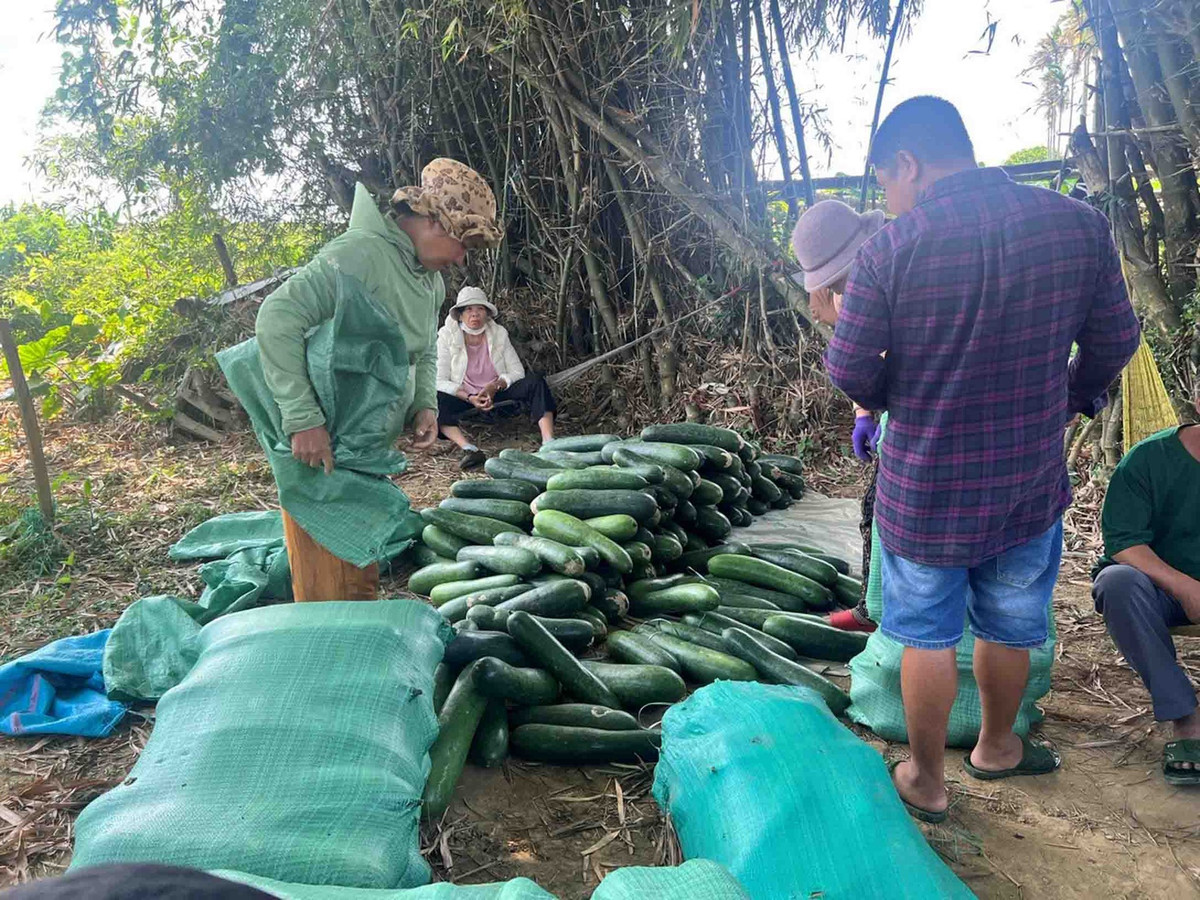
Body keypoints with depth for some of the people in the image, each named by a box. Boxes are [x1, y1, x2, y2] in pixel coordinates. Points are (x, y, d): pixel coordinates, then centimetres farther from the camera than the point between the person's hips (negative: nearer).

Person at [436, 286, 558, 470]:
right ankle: (469, 449, -49)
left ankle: (548, 442, -37)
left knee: (535, 382, -23)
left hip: (497, 393, 2)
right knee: (435, 401, -32)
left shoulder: (498, 334, -4)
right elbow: (440, 381, -13)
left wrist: (495, 386, -25)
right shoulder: (447, 336, -10)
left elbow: (517, 372, -5)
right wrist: (469, 398, -27)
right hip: (464, 398, -1)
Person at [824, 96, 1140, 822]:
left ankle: (926, 781, 33)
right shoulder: (1079, 225, -8)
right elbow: (1115, 343, 2)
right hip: (1031, 485, 3)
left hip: (924, 489, -2)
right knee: (1009, 628, 24)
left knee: (929, 635, 17)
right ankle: (997, 747, 47)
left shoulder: (889, 251, -19)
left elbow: (851, 373, -12)